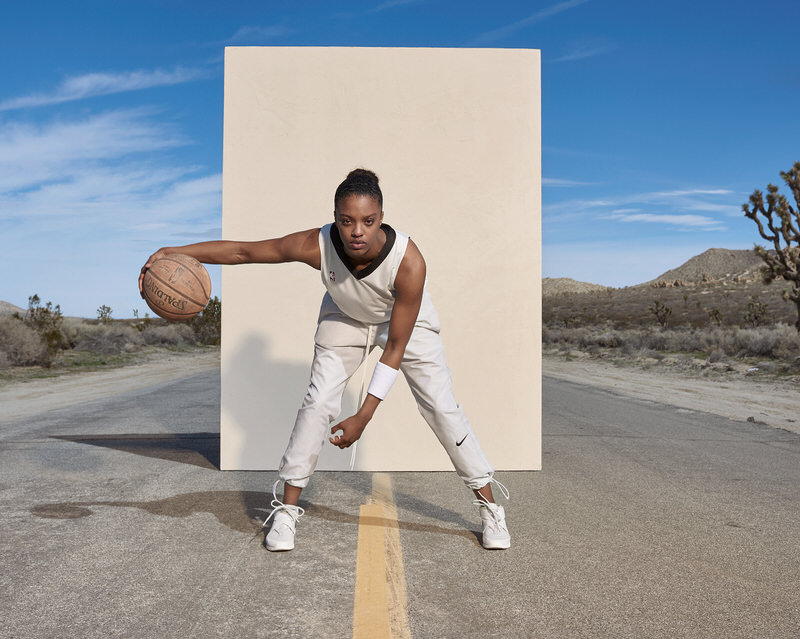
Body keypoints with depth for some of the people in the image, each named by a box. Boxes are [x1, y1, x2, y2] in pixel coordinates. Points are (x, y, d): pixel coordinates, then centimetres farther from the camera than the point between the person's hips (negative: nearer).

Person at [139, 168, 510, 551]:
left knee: (441, 407, -5)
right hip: (345, 318, 2)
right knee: (318, 401, -11)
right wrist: (173, 253, -32)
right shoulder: (317, 246, -36)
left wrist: (363, 416, -31)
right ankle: (286, 510, 3)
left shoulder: (409, 262, -40)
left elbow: (396, 347, -31)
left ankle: (489, 506, 10)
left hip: (405, 321, -1)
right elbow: (242, 251, -24)